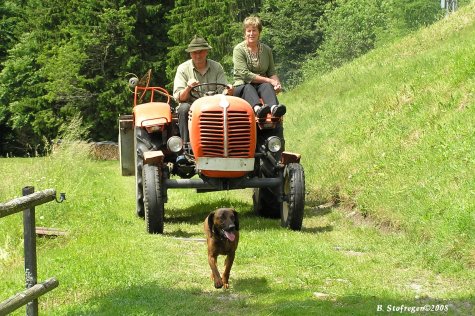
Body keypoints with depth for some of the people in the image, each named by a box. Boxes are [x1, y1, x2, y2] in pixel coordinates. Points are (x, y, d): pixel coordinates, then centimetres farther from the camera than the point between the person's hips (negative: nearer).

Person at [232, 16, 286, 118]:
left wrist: (277, 83, -11)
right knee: (248, 88, -37)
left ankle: (274, 108, -65)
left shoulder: (266, 50, 14)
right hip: (242, 86, -3)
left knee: (266, 86, -32)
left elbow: (272, 72, 14)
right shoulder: (239, 49, -2)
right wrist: (269, 80, -16)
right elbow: (244, 74, -13)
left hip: (261, 85, 3)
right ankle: (257, 109, -69)